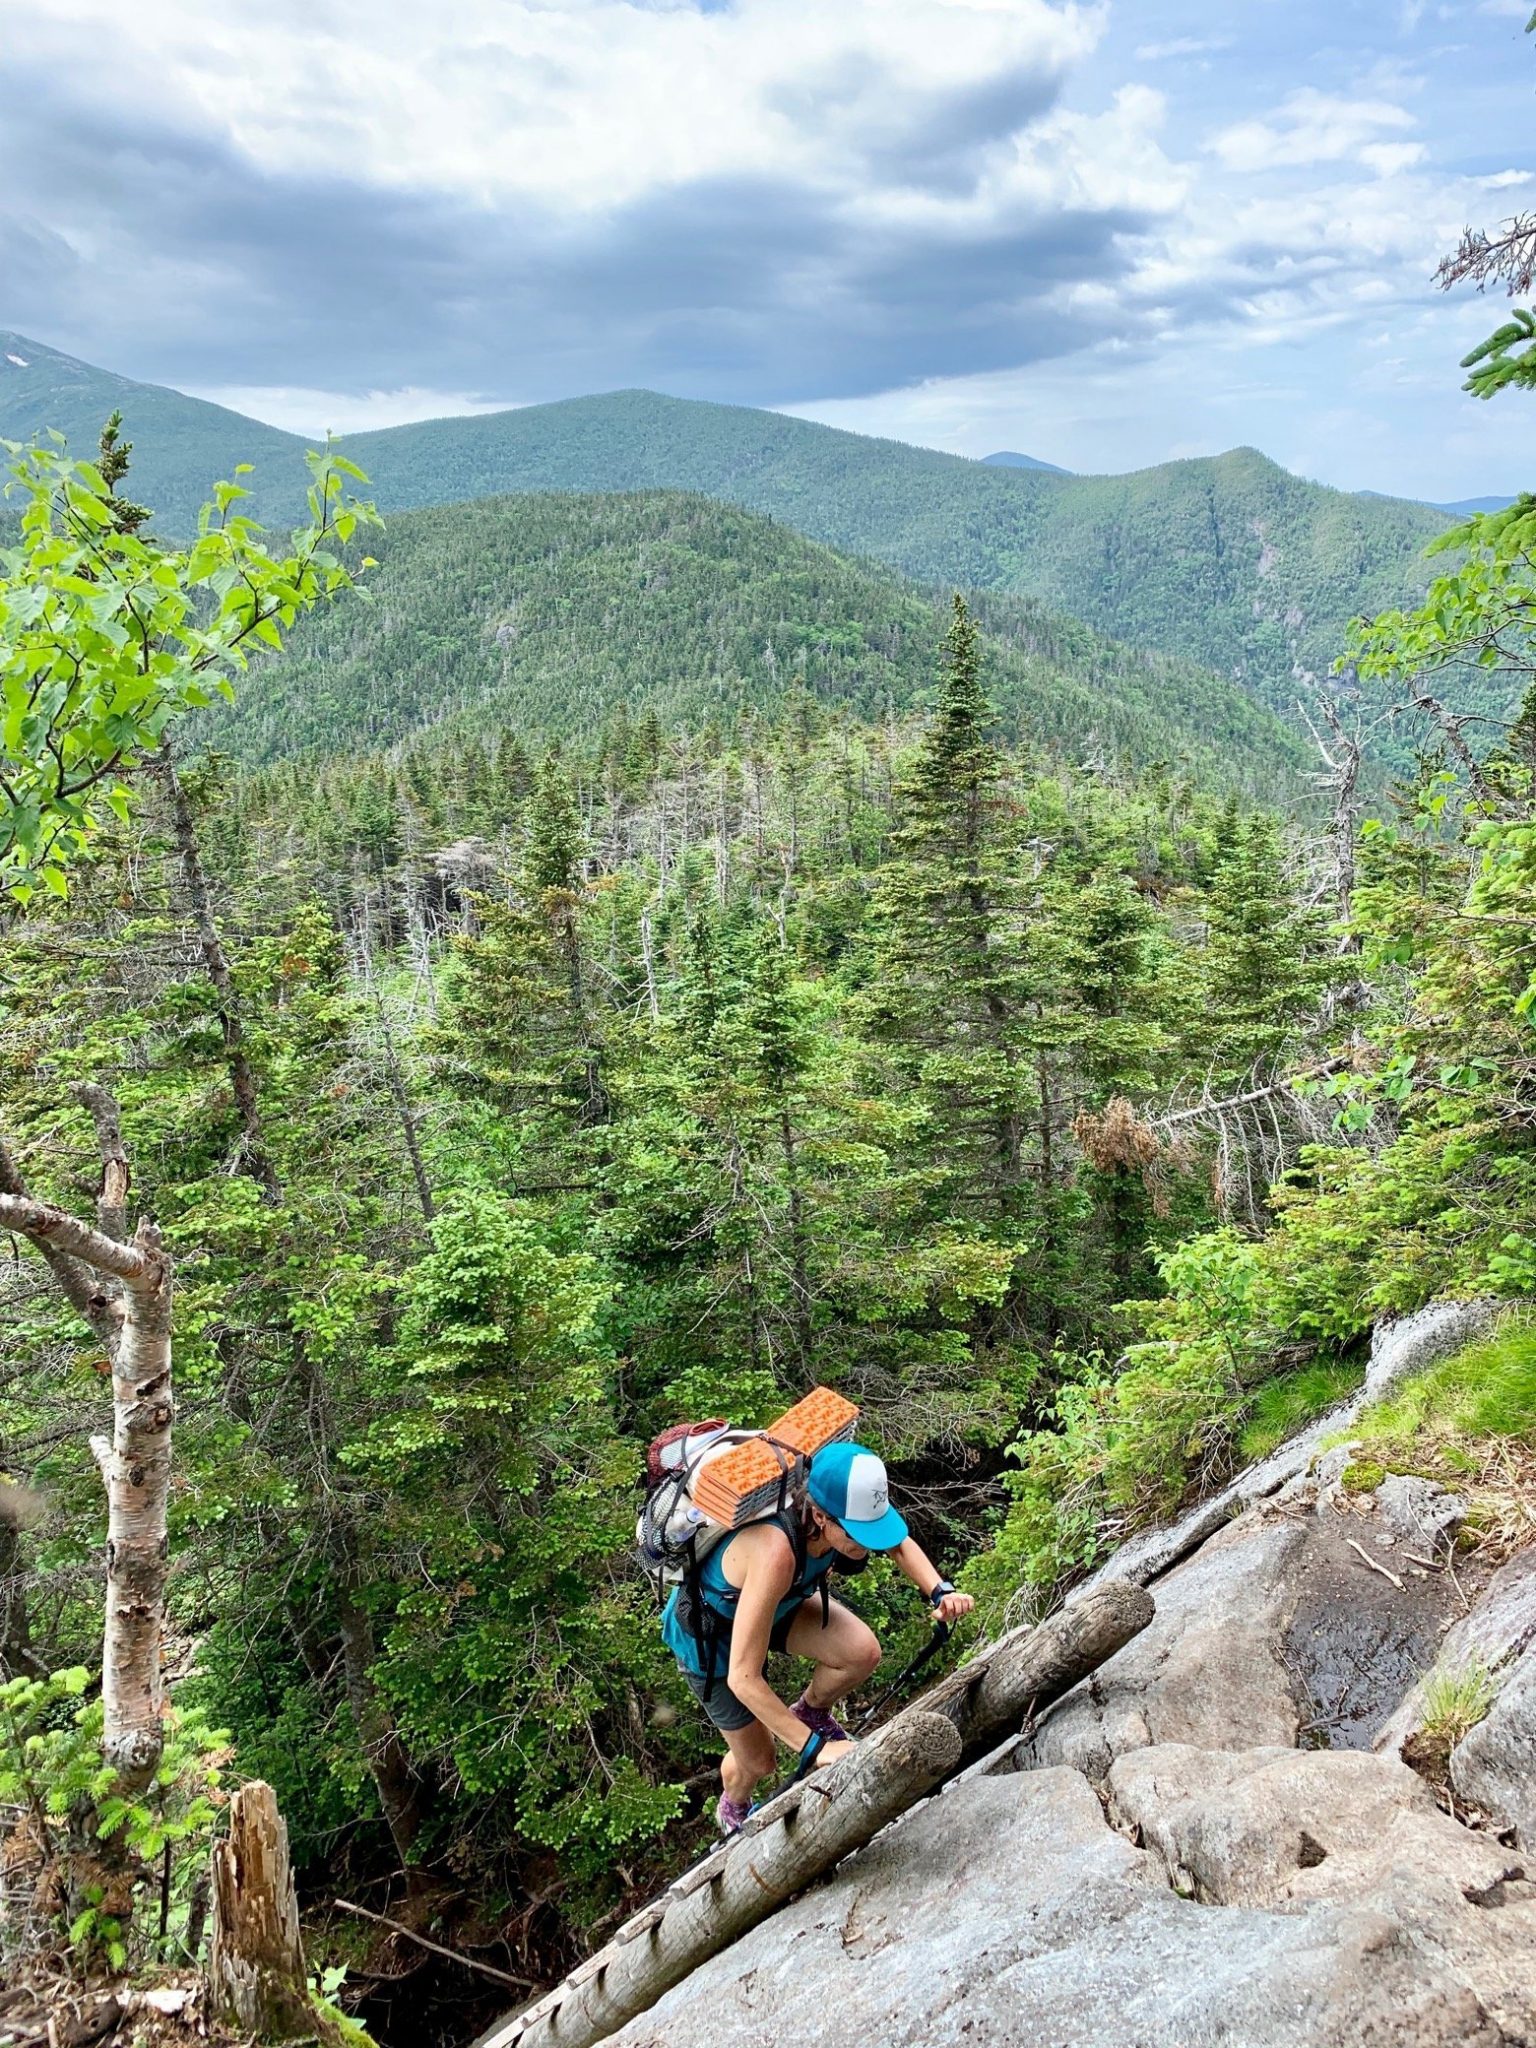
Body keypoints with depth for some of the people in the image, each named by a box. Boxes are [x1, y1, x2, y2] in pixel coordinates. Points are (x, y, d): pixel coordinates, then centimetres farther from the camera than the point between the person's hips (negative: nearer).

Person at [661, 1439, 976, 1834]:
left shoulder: (840, 1506, -27)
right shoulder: (776, 1552, -45)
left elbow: (900, 1545, -2)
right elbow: (743, 1679, -39)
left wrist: (939, 1591, -19)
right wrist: (816, 1749, -34)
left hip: (780, 1601, 5)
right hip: (708, 1632, -5)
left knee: (862, 1653, -20)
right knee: (758, 1762, 10)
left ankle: (811, 1712, 13)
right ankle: (732, 1810, 46)